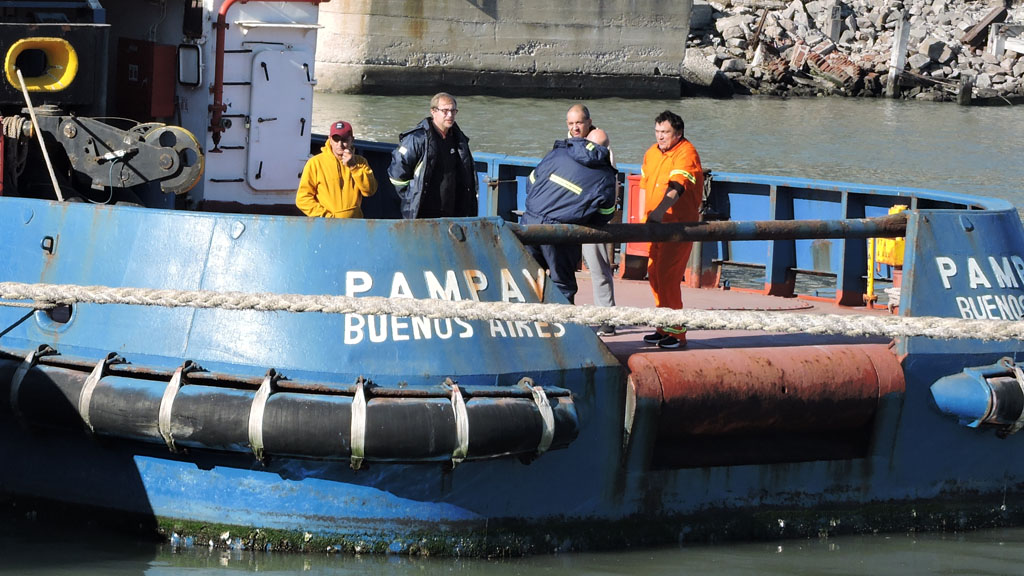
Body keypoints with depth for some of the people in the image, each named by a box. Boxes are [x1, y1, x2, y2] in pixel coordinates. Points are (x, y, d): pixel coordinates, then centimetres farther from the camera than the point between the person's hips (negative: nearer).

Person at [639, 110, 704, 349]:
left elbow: (676, 187, -30)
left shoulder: (686, 154, -15)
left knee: (667, 276, -13)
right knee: (654, 274, 10)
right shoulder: (652, 153, 11)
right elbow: (645, 185, 22)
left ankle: (676, 333, -7)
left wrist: (661, 209, -44)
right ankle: (664, 328, 20)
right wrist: (645, 216, 18)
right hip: (656, 223, 8)